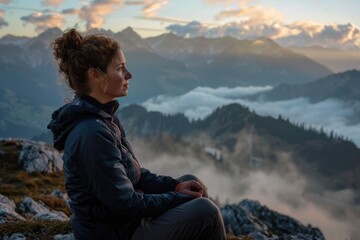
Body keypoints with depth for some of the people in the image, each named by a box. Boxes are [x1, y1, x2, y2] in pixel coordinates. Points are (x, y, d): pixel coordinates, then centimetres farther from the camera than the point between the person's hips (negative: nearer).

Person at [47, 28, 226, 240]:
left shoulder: (102, 116, 2)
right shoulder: (92, 132, -28)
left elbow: (134, 173, 11)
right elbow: (125, 203, -23)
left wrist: (176, 186, 0)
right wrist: (179, 198, -12)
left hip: (124, 220, 9)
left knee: (192, 183, 13)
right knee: (206, 211, -13)